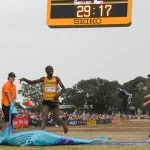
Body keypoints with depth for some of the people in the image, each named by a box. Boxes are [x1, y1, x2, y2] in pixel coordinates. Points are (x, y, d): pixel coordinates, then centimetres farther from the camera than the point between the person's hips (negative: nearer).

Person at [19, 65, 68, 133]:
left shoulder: (56, 78, 0)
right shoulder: (43, 79, 5)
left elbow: (63, 88, -5)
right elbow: (31, 82, 3)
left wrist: (59, 94, -24)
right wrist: (24, 79, -16)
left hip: (54, 101, -1)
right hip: (46, 101, 1)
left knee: (56, 118, 10)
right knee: (44, 118, -13)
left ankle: (63, 124, 42)